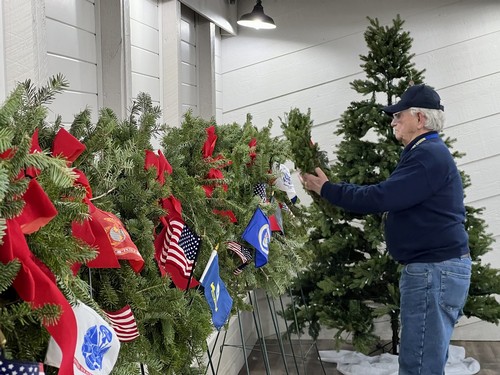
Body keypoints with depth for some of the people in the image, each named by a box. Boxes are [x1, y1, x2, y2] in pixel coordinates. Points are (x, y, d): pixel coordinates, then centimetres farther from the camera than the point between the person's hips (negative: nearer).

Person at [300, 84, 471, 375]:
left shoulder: (428, 155, -17)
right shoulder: (428, 152, 19)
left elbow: (380, 198, -23)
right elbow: (392, 197, 18)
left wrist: (326, 189, -11)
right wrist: (330, 188, 11)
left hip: (434, 269, -11)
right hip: (436, 266, 11)